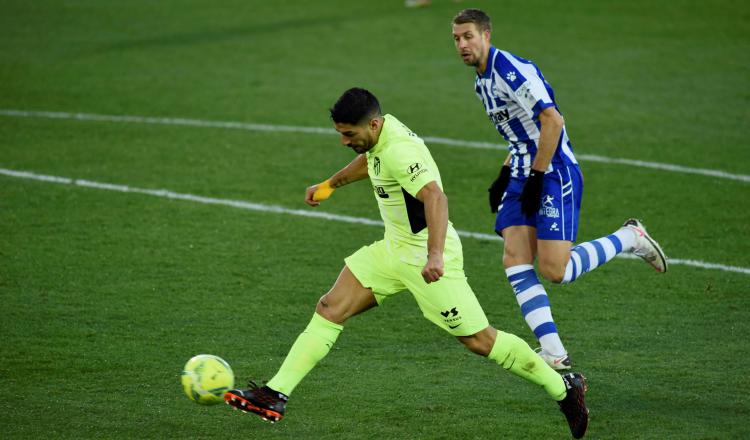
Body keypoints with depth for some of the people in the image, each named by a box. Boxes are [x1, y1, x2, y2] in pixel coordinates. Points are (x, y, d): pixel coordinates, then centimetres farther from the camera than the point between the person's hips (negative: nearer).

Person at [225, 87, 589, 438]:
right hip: (394, 248, 9)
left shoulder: (399, 151, -27)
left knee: (479, 340, -3)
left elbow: (435, 198, -41)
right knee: (330, 309, 0)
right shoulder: (380, 135, 2)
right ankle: (274, 395, -1)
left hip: (425, 257, -9)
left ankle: (565, 388, 14)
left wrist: (435, 255, -53)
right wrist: (330, 184, 40)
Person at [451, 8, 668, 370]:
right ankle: (553, 353, -8)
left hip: (555, 174, -9)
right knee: (514, 262, -7)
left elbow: (552, 120, -22)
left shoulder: (510, 69, -15)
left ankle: (630, 238, 9)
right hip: (523, 177, 9)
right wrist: (503, 176, 18)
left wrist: (536, 178, -20)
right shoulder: (482, 83, 16)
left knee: (554, 270, -13)